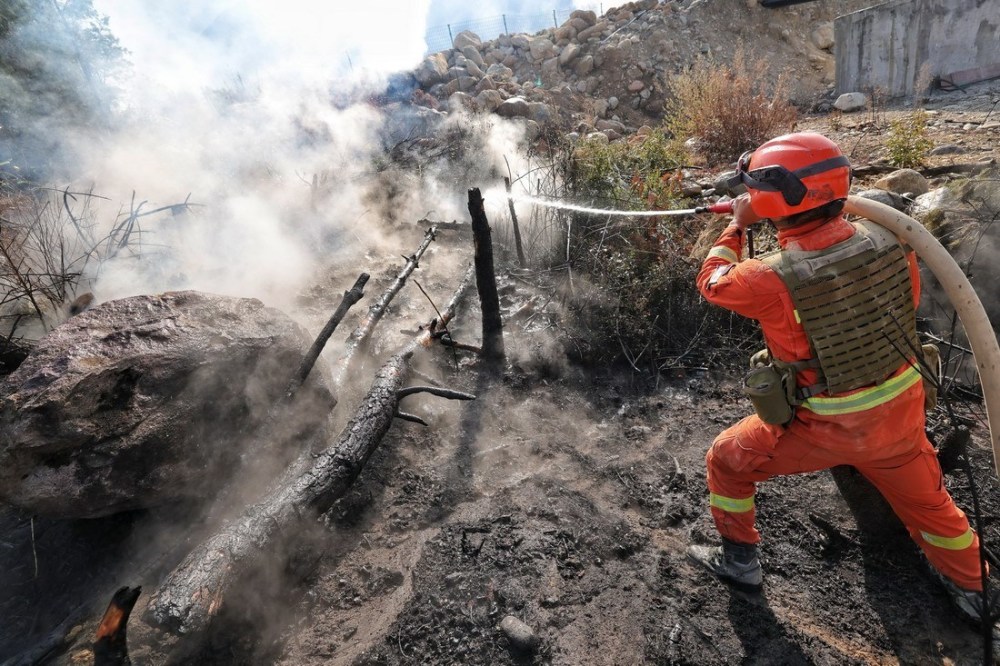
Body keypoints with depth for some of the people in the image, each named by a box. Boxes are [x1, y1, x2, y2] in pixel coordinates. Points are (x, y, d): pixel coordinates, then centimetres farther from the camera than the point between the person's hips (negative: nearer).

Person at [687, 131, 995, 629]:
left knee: (727, 460, 16)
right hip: (900, 410, 6)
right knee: (927, 499, 31)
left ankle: (740, 561, 32)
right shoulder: (885, 239, -13)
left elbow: (712, 281, -8)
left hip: (825, 425, -5)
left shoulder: (772, 279, -30)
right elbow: (910, 299, 6)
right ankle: (970, 590, 55)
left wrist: (736, 224, 3)